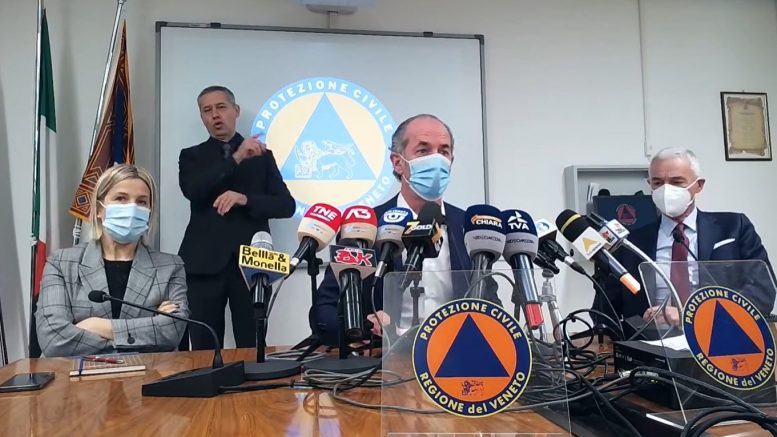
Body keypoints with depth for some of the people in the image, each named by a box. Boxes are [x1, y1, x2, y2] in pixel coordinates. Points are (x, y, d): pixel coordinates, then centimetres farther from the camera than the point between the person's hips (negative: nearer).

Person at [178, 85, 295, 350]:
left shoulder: (262, 155, 13)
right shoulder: (191, 156, 12)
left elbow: (286, 205, 4)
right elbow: (193, 190, -9)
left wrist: (244, 199, -12)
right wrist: (236, 158, -16)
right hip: (205, 263, 0)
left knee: (252, 348, 0)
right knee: (204, 349, 3)